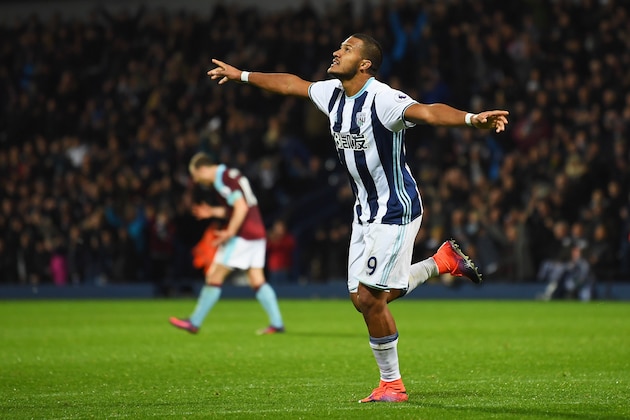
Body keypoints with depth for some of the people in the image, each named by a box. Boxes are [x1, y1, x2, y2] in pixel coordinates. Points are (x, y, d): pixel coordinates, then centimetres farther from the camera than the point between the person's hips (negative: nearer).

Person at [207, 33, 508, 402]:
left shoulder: (381, 99, -22)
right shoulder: (333, 94, 4)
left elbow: (427, 111, -39)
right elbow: (292, 84, 21)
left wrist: (471, 119, -57)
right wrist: (240, 75, 32)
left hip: (396, 211, -9)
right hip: (366, 212, 9)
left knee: (370, 297, -10)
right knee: (363, 298, 9)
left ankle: (392, 384, 7)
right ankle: (443, 261, 25)